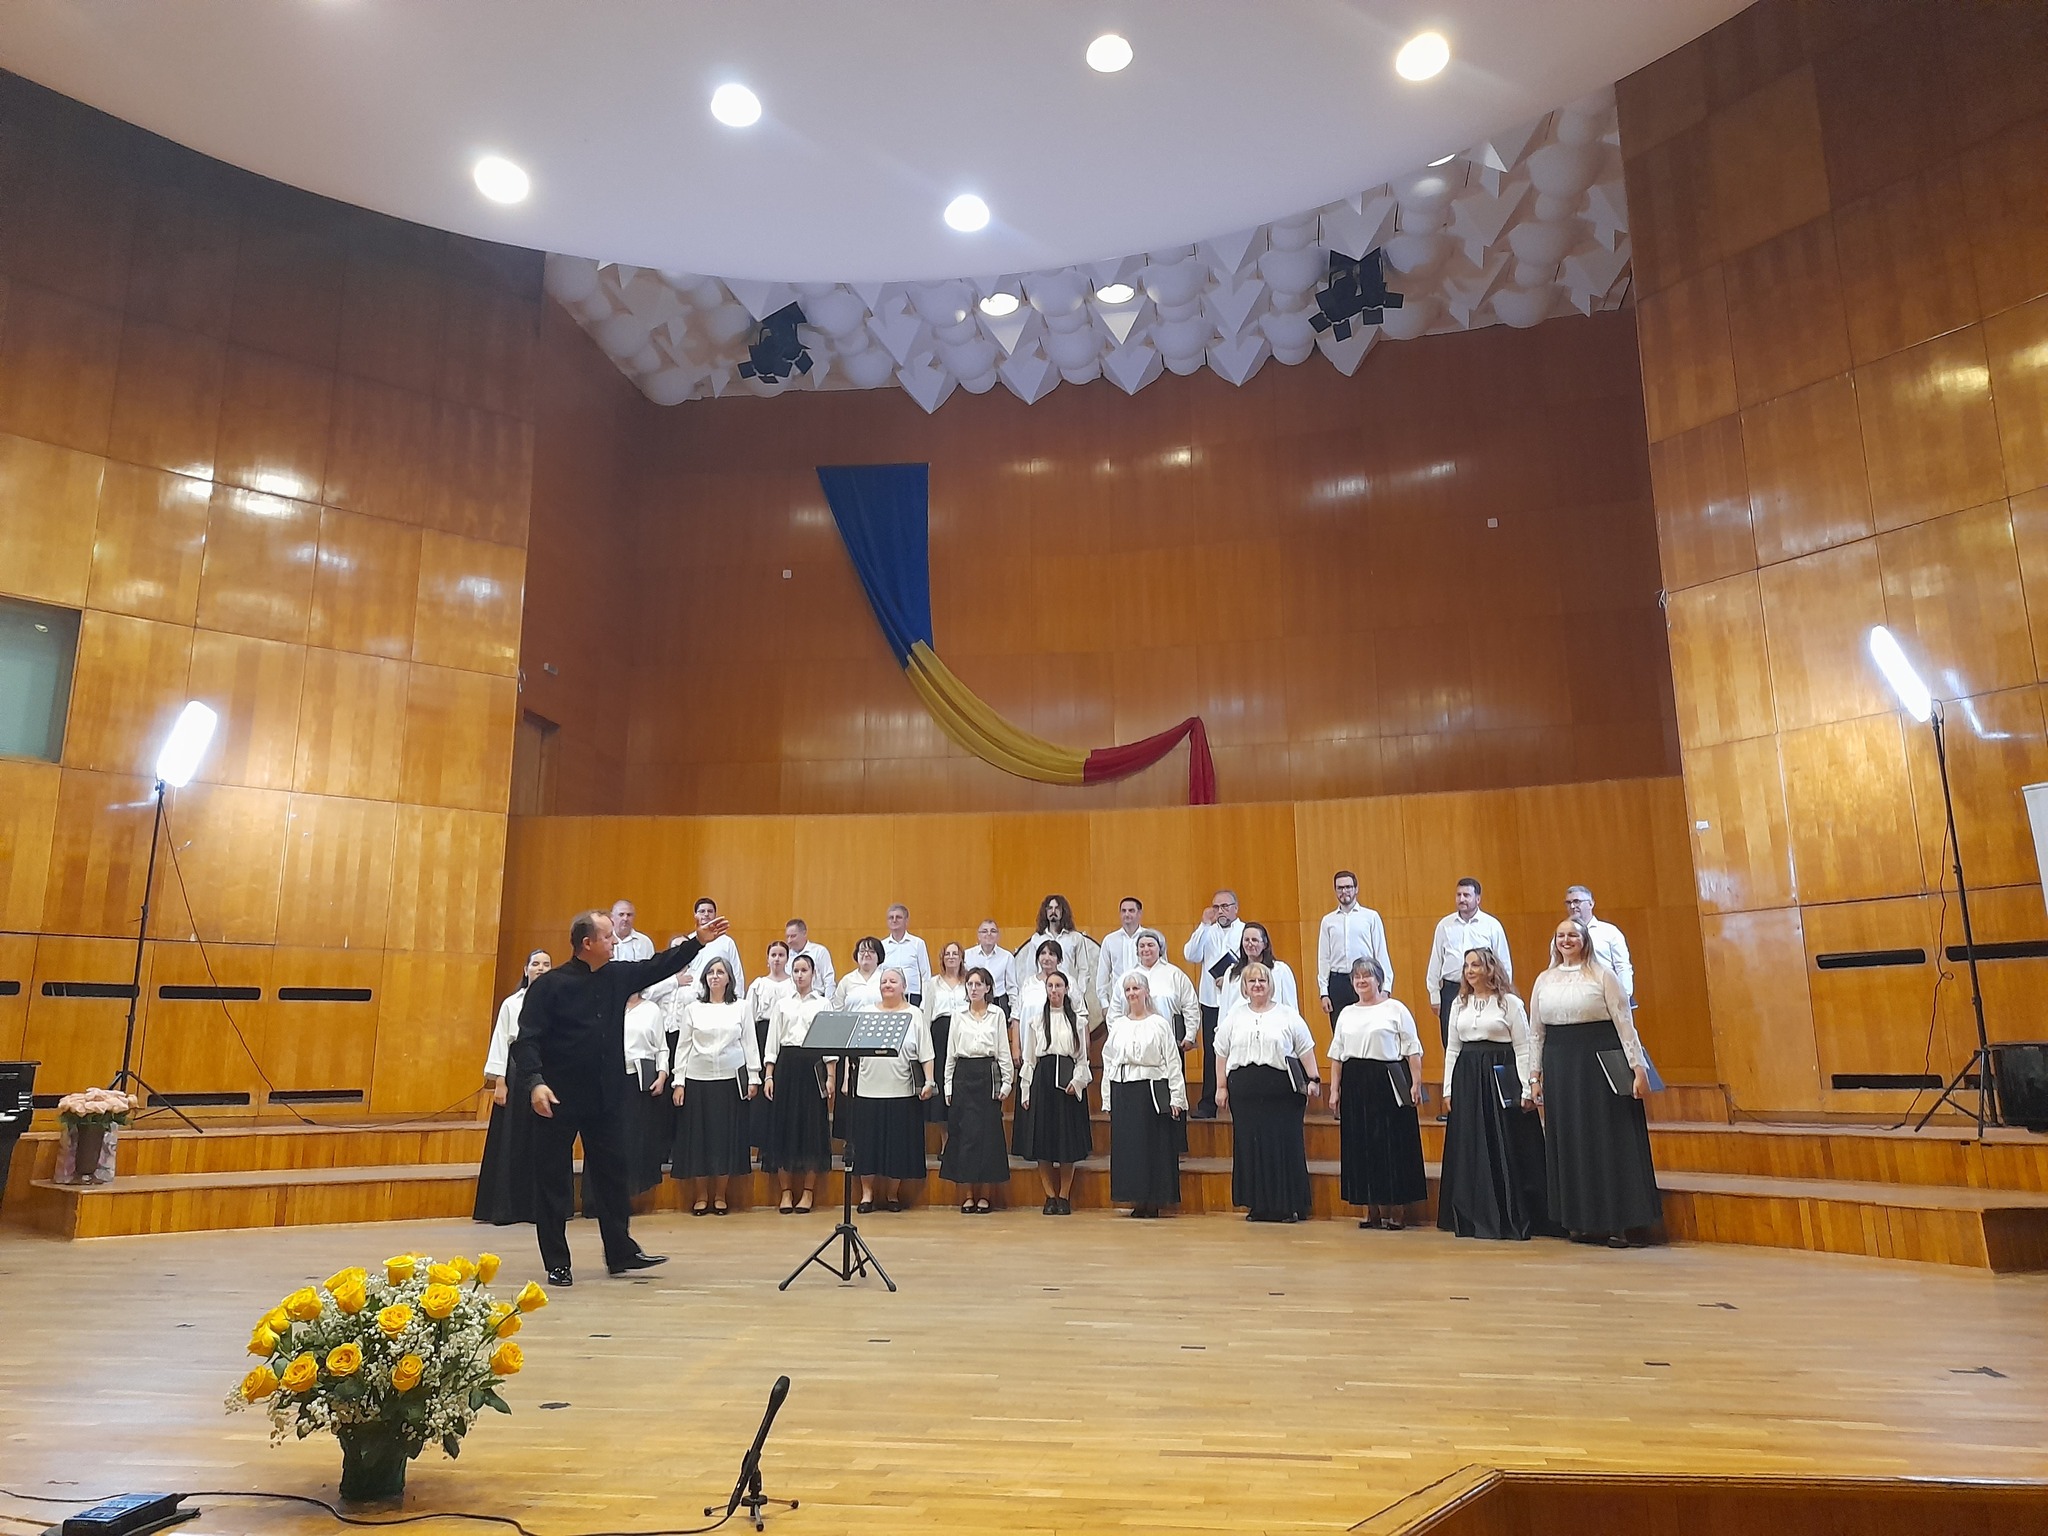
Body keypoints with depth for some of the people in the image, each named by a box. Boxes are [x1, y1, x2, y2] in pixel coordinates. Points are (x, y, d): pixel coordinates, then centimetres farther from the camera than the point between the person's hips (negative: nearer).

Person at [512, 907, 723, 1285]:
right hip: (559, 1098, -6)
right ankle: (556, 1264, 14)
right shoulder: (549, 985, -12)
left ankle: (621, 1253, 23)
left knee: (611, 1173, 13)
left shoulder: (618, 976, 5)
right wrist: (535, 1082, -28)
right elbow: (527, 1039, -15)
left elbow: (659, 967, 15)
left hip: (605, 1097, 6)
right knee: (553, 1180, 3)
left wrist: (699, 941, 10)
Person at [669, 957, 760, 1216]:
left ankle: (720, 1196, 14)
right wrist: (679, 1082, -1)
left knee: (726, 1136, 3)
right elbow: (684, 1046, 4)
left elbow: (749, 1043, 5)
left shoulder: (740, 1007, 4)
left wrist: (753, 1077, 1)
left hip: (731, 1079, 0)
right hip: (697, 1080, 0)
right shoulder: (693, 1009, 4)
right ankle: (700, 1196, 14)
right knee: (697, 1136, 2)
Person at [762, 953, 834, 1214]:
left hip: (813, 1066, -2)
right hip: (786, 1065, 2)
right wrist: (768, 1076, 0)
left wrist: (831, 1076, -7)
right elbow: (772, 1041, 8)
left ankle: (808, 1193, 9)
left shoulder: (823, 1003, 6)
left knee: (812, 1126, 0)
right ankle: (785, 1192, 9)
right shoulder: (782, 1003, 11)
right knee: (783, 1126, 1)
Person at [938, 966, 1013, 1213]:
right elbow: (951, 1052, 10)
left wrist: (1006, 1081, -1)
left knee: (988, 1134, -1)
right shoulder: (959, 1015, 8)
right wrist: (948, 1085, 7)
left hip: (988, 1075, -1)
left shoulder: (997, 1014, 4)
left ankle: (984, 1196, 7)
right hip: (964, 1075, 2)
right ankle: (968, 1195, 7)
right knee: (965, 1134, 0)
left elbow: (1004, 1050, 4)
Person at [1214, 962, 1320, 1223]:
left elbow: (1305, 1050, 6)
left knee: (1285, 1145, -3)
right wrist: (1222, 1087, 7)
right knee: (1250, 1146, 3)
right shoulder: (1234, 1017, 12)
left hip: (1282, 1090, -2)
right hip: (1244, 1091, 2)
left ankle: (1289, 1205, 8)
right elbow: (1222, 1053, 12)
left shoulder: (1287, 1014, 6)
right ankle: (1257, 1204, 12)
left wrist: (1313, 1079, -2)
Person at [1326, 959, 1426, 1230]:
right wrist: (1334, 1090, 10)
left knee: (1393, 1144, -3)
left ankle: (1398, 1211, 5)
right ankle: (1372, 1210, 14)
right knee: (1360, 1145, 5)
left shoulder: (1395, 1009, 1)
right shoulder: (1346, 1014, 15)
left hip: (1388, 1083, -5)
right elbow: (1336, 1055, 15)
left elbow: (1412, 1049, -3)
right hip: (1355, 1085, 5)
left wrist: (1416, 1084, -10)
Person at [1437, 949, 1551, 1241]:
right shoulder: (1459, 1004, 12)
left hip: (1501, 1077, -4)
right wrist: (1448, 1090, 8)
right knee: (1469, 1150, 6)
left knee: (1506, 1150, -3)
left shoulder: (1509, 1002, -1)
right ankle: (1474, 1219, 13)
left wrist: (1527, 1090, -10)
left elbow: (1523, 1048, -4)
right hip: (1467, 1079, 5)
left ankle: (1515, 1220, 6)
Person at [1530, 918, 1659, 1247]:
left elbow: (1625, 1023, -4)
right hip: (1559, 1066, 4)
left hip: (1601, 1063, -4)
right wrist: (1535, 1075, 10)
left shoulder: (1603, 976, -1)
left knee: (1610, 1140, -1)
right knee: (1570, 1143, 7)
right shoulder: (1544, 981, 10)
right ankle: (1583, 1221, 16)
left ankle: (1618, 1223, 6)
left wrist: (1638, 1069, -9)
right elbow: (1535, 1031, 13)